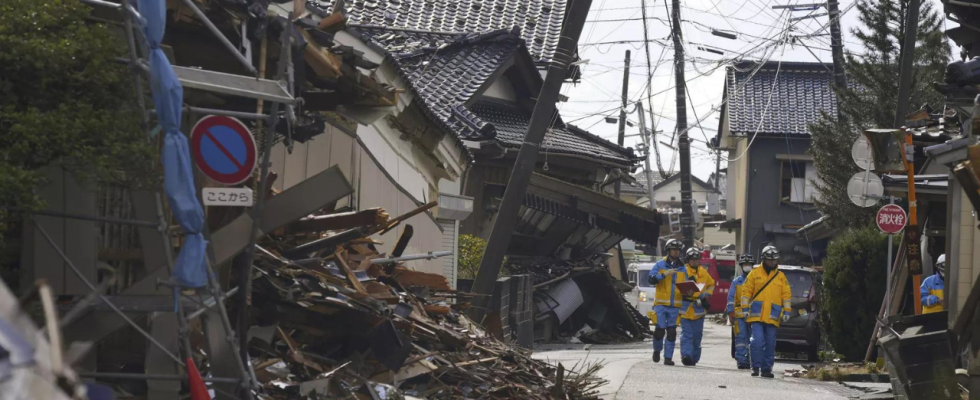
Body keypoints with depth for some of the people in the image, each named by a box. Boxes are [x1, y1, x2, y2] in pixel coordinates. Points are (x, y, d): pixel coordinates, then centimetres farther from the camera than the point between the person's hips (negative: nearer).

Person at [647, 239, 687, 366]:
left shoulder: (682, 268, 11)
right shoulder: (660, 265, 3)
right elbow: (651, 279, -8)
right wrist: (664, 274, -18)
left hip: (675, 306, 3)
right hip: (661, 304, -3)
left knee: (671, 332, 0)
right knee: (660, 329, -6)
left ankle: (668, 357, 5)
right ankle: (657, 350, 20)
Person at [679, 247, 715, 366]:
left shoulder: (703, 272, 12)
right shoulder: (683, 271, -3)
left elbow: (711, 284, 27)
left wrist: (707, 294, 10)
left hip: (699, 310, 4)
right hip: (685, 308, -4)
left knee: (697, 335, 9)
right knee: (686, 334, -11)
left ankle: (694, 358, 18)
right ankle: (686, 355, -18)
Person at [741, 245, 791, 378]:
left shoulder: (781, 277, 12)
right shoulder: (754, 274, 5)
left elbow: (786, 295, 13)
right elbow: (746, 291, 5)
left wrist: (786, 311, 5)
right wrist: (745, 308, -2)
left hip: (773, 317, 2)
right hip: (756, 316, -2)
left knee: (770, 345, 5)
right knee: (758, 341, -13)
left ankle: (767, 368, 12)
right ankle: (756, 367, -5)